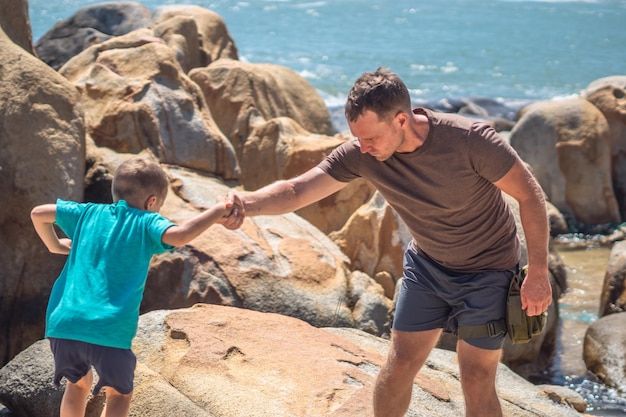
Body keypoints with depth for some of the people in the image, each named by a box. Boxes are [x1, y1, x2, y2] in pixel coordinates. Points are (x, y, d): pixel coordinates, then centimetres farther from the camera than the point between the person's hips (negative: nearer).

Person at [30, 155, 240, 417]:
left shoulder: (89, 213, 16)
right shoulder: (147, 223, 3)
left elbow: (38, 214, 22)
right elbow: (179, 236, -17)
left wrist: (56, 245, 37)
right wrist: (215, 213, -5)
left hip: (63, 323, 4)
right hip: (109, 330, -4)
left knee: (78, 383, 30)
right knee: (120, 394, 17)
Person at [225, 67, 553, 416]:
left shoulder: (470, 140, -31)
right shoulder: (360, 154, -20)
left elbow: (530, 195, -21)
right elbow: (297, 190, -27)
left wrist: (538, 274, -19)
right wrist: (247, 203, -48)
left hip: (487, 270, -4)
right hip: (427, 264, 4)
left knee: (476, 382, -2)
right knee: (399, 365, 6)